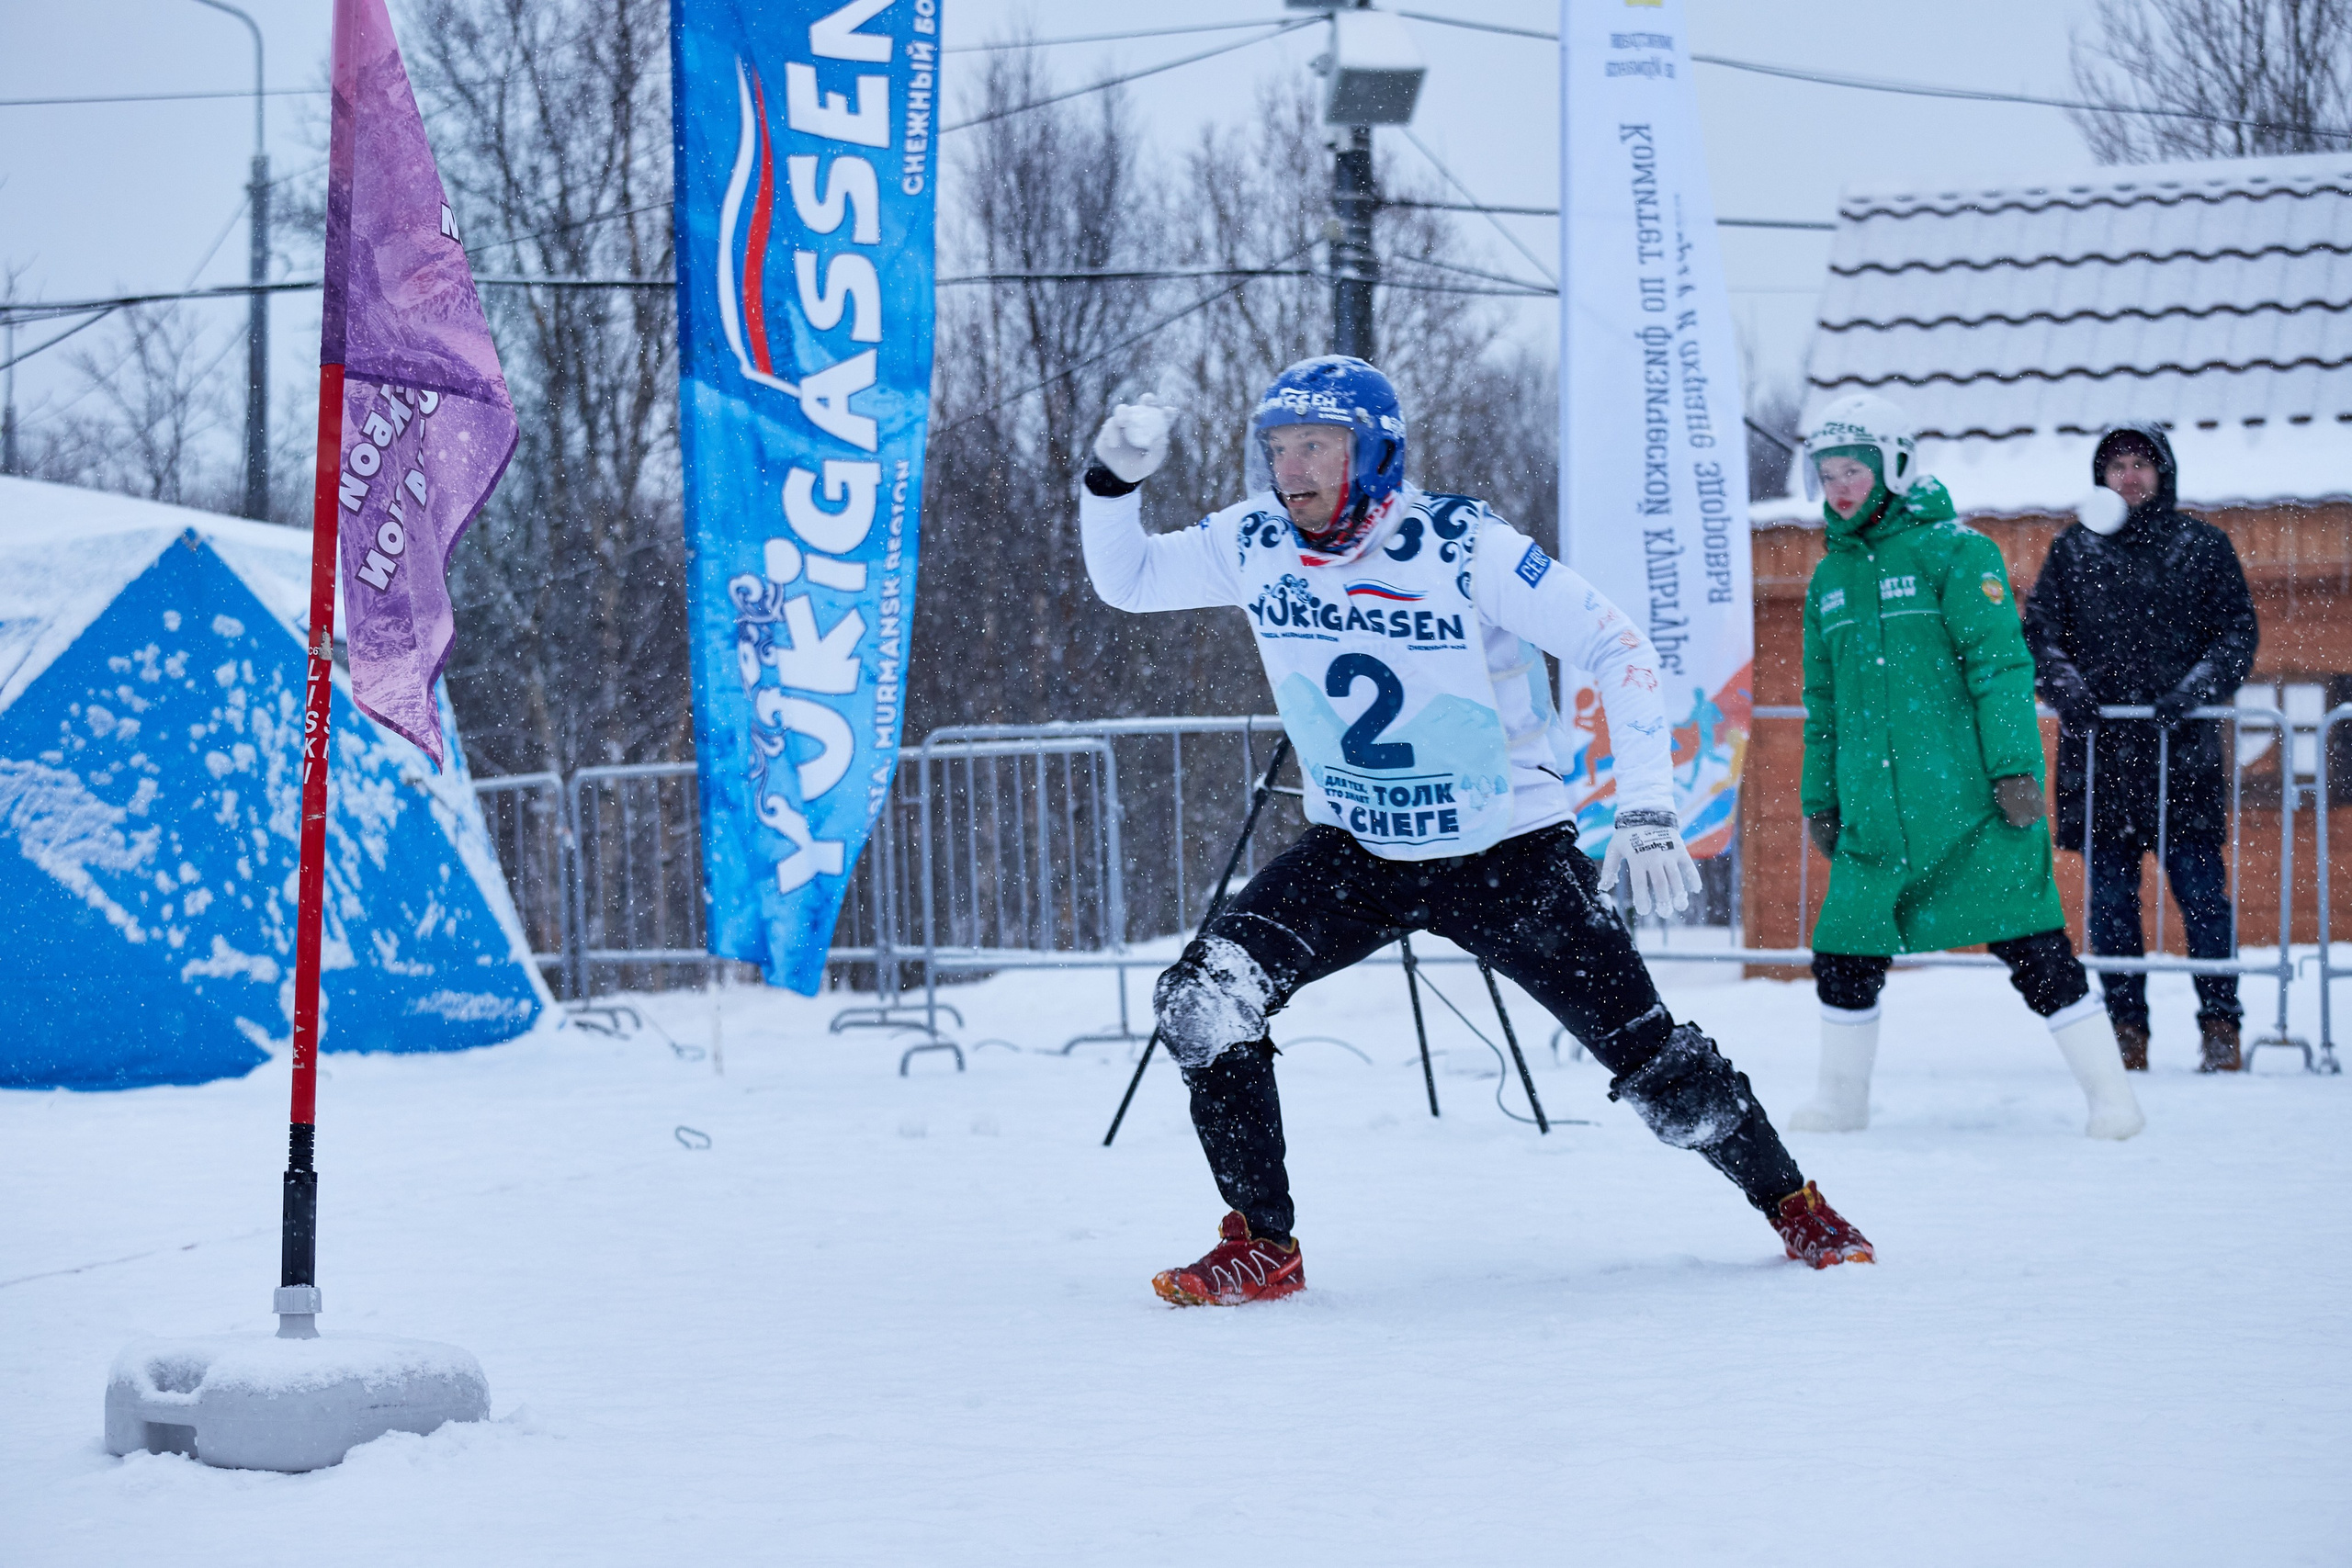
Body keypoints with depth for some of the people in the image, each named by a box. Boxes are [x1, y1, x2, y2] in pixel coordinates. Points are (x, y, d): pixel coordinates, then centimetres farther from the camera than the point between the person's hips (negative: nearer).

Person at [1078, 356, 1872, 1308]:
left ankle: (1790, 1203, 20)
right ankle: (1261, 1248, -5)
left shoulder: (1462, 546, -20)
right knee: (1202, 1001, -16)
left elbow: (1617, 648, -17)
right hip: (1354, 856, 4)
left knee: (1646, 1053, -6)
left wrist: (1644, 808, -25)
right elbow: (1126, 580, 8)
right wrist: (1115, 479, -12)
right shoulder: (1256, 546, -7)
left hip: (1507, 855, -4)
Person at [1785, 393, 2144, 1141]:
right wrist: (1820, 797, 20)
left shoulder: (1952, 550, -4)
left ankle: (2109, 1092, 1)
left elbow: (2000, 660, -10)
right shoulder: (1829, 579, 15)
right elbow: (1823, 702, 23)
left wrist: (2014, 766, -18)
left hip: (1971, 802, -6)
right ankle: (1842, 1100, 21)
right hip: (1875, 816, 6)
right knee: (1843, 953, 3)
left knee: (2031, 946, -7)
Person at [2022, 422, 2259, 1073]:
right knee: (2109, 892, 2)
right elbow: (2038, 631, 11)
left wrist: (2198, 685, -11)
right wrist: (2065, 685, -8)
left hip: (2183, 747, -2)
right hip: (2100, 748, 2)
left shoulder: (2203, 545, 8)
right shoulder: (2073, 551, 12)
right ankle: (2126, 1027, 9)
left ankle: (2220, 1024, 1)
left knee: (2199, 886, -6)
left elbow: (2239, 632, 5)